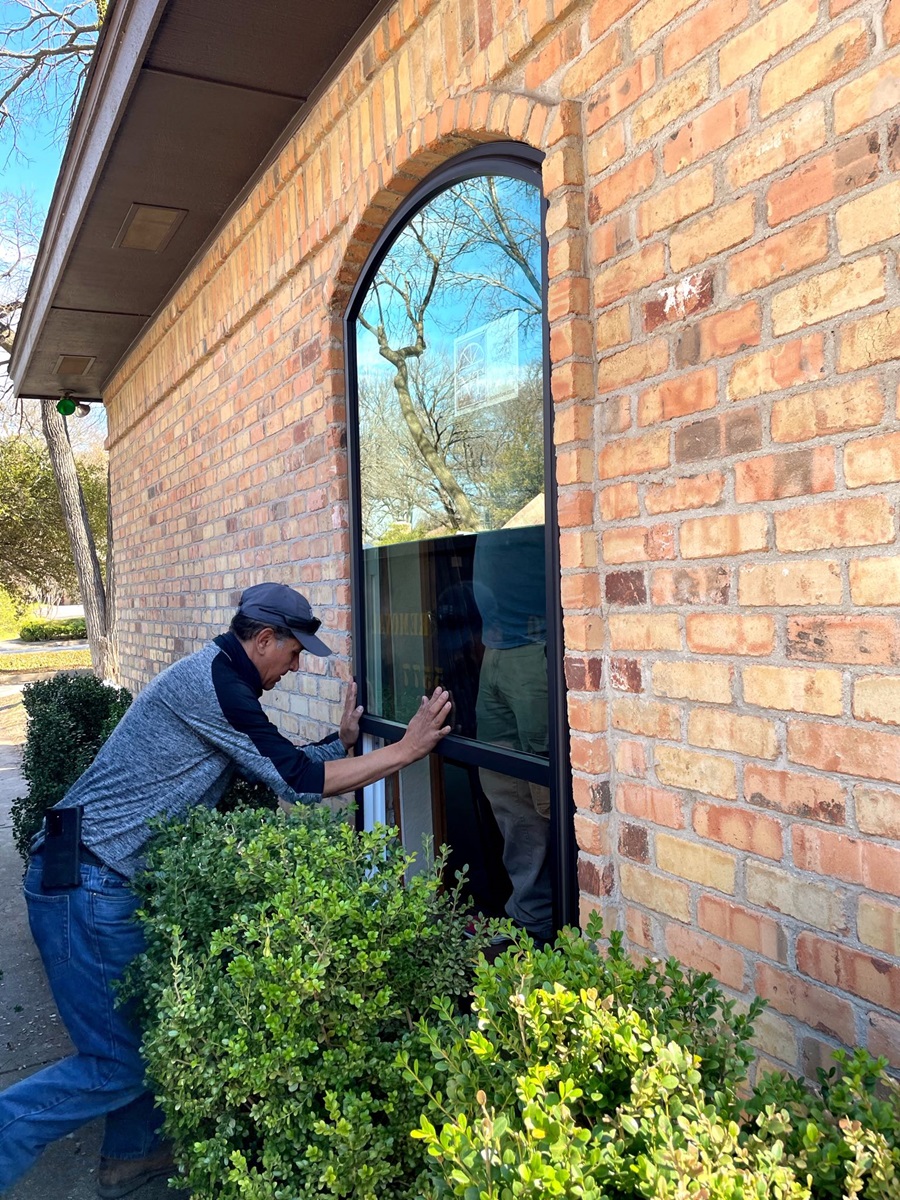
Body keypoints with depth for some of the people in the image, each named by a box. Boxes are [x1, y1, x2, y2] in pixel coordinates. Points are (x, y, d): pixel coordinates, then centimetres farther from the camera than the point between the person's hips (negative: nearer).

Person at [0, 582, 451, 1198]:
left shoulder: (216, 681, 12)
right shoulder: (209, 682, -21)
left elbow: (277, 764, 19)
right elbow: (298, 782, -22)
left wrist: (343, 740, 16)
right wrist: (407, 749, -17)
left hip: (115, 883, 10)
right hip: (88, 886, -10)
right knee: (117, 1062, -1)